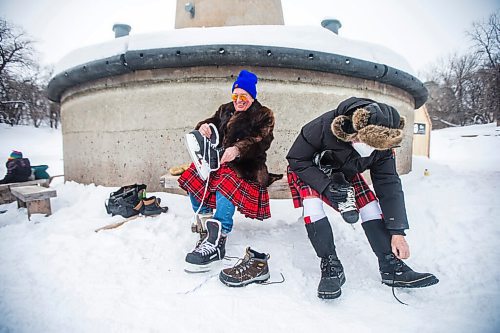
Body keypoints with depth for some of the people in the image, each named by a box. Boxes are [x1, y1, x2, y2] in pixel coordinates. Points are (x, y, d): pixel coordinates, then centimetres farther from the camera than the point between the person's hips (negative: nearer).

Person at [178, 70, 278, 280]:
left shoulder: (263, 115, 6)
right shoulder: (225, 110, 23)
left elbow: (262, 141, -12)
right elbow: (211, 123, 16)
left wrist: (238, 149, -32)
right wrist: (203, 127, -12)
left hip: (246, 165, -6)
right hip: (220, 160, 6)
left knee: (226, 183, -37)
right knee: (193, 178, -21)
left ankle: (217, 241, -39)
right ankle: (205, 222, -7)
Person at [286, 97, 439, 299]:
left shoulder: (382, 144, -23)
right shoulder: (323, 126, -38)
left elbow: (389, 185, -18)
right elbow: (296, 159, -27)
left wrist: (397, 232, -22)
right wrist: (326, 186, -37)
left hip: (344, 173, 4)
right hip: (308, 170, -3)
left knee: (370, 203, -14)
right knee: (312, 204, -31)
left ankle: (391, 267, -4)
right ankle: (331, 267, -21)